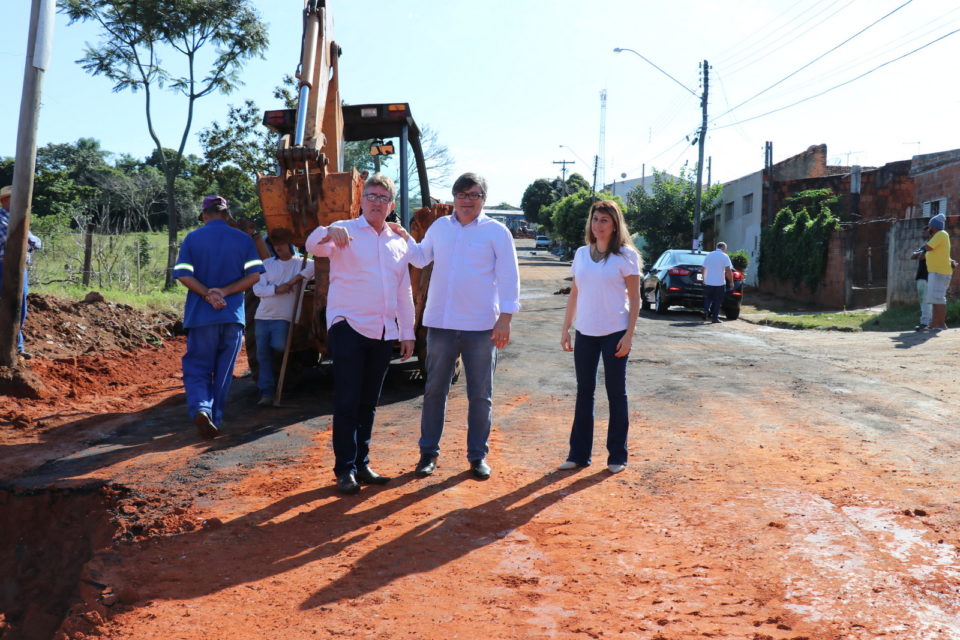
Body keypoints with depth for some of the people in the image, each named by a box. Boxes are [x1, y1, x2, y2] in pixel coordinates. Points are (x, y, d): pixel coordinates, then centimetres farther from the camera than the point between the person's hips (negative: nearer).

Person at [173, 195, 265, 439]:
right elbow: (254, 275, -5)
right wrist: (223, 292, -9)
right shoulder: (243, 239, 5)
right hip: (233, 315, 1)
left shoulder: (192, 238, 2)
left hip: (200, 315, -1)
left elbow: (183, 275, -9)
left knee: (197, 367, 5)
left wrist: (208, 295, -11)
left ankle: (200, 408, -19)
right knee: (224, 371, 12)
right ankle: (216, 418, 17)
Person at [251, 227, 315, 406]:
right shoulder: (267, 264, 11)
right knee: (262, 354, 0)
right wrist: (276, 289, -13)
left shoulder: (300, 264, 3)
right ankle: (266, 392, 4)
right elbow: (257, 289, 2)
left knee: (279, 345, -21)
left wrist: (296, 278, -20)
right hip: (262, 316, 3)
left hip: (283, 317, -3)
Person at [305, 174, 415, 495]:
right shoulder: (346, 231, -2)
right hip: (348, 327, -5)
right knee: (347, 402, -4)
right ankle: (345, 469, 4)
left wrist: (407, 332, 13)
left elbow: (404, 291, 16)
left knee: (368, 403, 12)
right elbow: (314, 246, -21)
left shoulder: (398, 242, 13)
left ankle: (361, 464, 21)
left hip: (383, 334, 5)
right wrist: (329, 233, -44)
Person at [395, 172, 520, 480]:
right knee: (434, 391, 9)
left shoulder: (497, 232, -2)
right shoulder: (439, 226, 10)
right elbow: (421, 258, 21)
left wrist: (505, 318, -12)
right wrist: (404, 238, 2)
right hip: (441, 323, 3)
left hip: (481, 327, -3)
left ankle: (478, 455, 19)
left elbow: (508, 277, -4)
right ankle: (428, 452, 21)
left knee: (480, 395, 7)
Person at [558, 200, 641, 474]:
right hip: (585, 333, 4)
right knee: (584, 392, 9)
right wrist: (565, 328, 8)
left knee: (616, 392, 5)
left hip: (614, 333, -4)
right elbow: (574, 294, 13)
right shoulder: (581, 254, 8)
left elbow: (634, 298, -5)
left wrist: (629, 335, -12)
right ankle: (579, 454, 17)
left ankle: (617, 456, 15)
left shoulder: (626, 255, -5)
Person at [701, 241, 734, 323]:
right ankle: (715, 317, 4)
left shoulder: (709, 255, 7)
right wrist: (731, 282, -7)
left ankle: (706, 311, -6)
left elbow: (704, 269, 11)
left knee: (708, 298, 16)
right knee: (717, 301, 5)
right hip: (720, 283, -3)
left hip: (708, 282, 3)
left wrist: (704, 279, 23)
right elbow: (728, 270, -13)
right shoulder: (725, 256, -5)